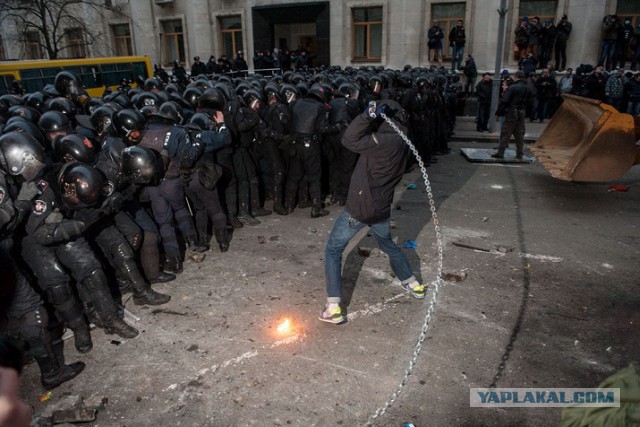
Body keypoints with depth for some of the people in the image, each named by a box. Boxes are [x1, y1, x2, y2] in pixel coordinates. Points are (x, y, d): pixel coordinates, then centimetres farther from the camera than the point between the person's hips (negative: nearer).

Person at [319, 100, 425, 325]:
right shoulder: (402, 142, 3)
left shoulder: (386, 141, -24)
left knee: (333, 250, 5)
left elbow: (350, 140, -27)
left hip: (359, 207, -8)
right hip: (382, 207, 8)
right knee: (388, 245, 31)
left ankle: (333, 308, 2)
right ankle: (414, 285, 44)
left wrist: (367, 115, -29)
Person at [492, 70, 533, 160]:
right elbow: (529, 101, 15)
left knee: (505, 133, -2)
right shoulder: (527, 89, 10)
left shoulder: (512, 88, -12)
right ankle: (520, 154, 14)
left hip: (511, 113, -6)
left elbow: (504, 101, -16)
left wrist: (498, 113, -12)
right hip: (522, 113, 6)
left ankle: (500, 153, -3)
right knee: (519, 134, 11)